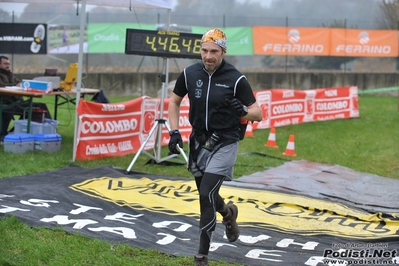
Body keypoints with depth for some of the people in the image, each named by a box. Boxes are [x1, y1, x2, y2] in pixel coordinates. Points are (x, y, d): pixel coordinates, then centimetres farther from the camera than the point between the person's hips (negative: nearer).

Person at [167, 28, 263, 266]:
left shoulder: (236, 79, -14)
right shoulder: (190, 74, -3)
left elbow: (258, 114, -11)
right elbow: (174, 102, 12)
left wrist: (243, 111, -33)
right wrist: (175, 131, 1)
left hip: (225, 144, -5)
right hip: (199, 142, 5)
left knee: (207, 194, -16)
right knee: (206, 195, 17)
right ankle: (228, 212, 54)